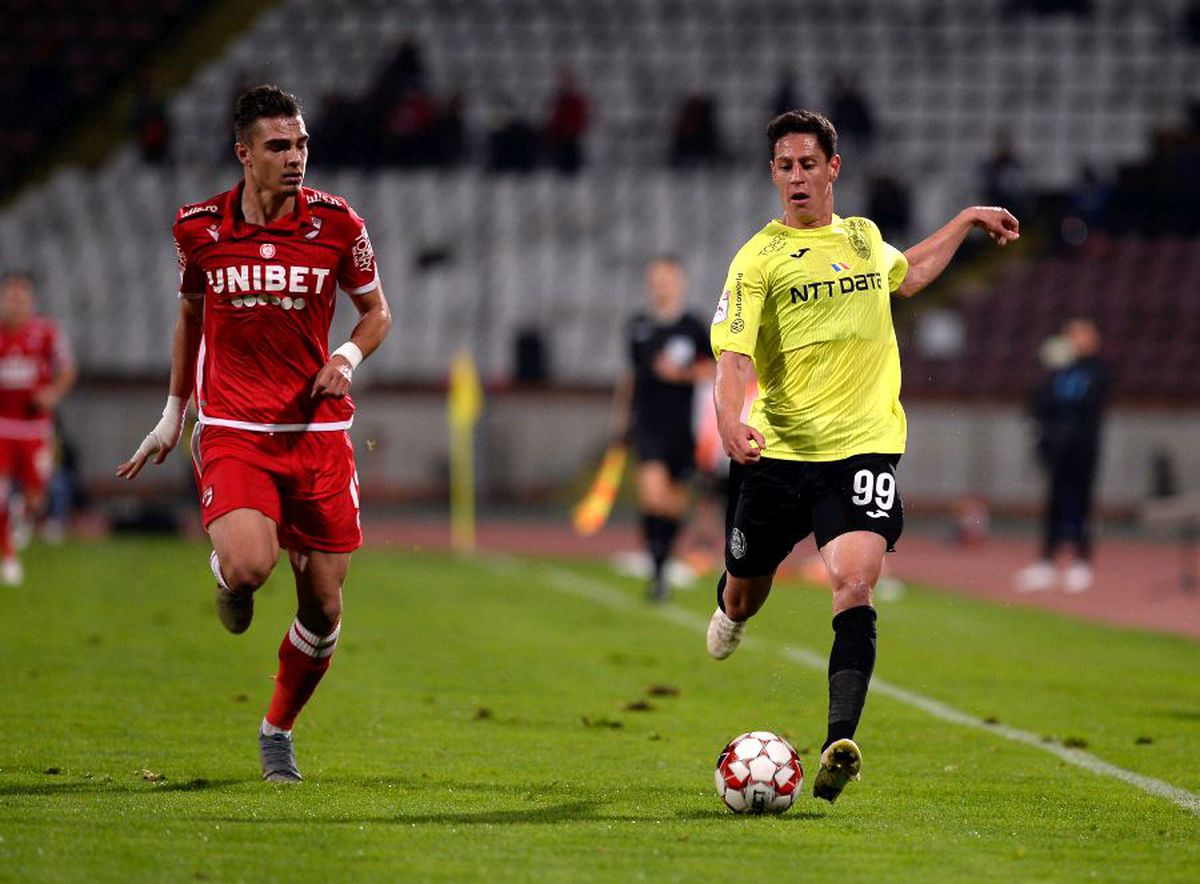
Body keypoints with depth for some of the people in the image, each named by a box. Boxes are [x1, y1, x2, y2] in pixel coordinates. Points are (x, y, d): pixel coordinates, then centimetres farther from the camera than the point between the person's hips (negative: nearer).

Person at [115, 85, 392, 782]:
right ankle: (230, 581, 12)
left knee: (324, 608, 2)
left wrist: (349, 356, -11)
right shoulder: (199, 228, 0)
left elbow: (376, 311, 11)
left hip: (318, 431, 1)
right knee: (247, 567, -27)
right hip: (232, 431, -1)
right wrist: (174, 415, 22)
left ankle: (279, 731, 27)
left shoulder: (336, 223, -2)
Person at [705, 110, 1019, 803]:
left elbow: (908, 276, 38)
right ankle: (733, 614, 54)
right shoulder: (759, 258, -4)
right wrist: (730, 422, -33)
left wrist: (969, 220, 35)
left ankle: (840, 744, -30)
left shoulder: (865, 237, 13)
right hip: (780, 453, -1)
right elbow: (734, 354, -15)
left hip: (863, 446, 1)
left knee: (855, 584, -21)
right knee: (743, 600, 14)